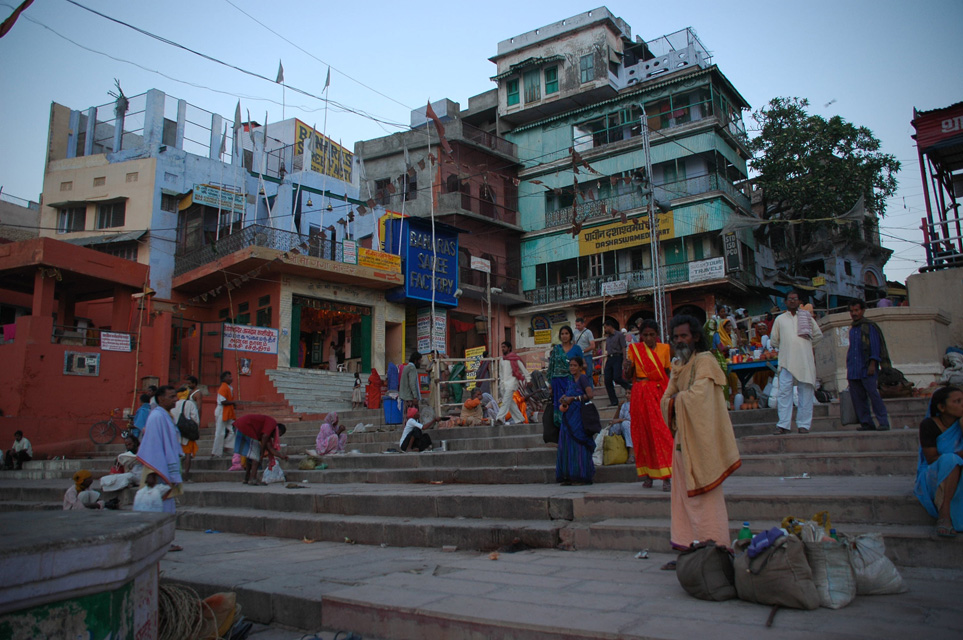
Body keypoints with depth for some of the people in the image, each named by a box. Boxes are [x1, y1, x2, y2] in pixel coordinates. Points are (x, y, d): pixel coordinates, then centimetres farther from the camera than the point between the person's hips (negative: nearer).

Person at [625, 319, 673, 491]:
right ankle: (647, 474, 14)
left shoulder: (664, 348, 5)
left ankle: (667, 476, -11)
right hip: (641, 393, 1)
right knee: (642, 432, 5)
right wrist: (628, 367, -18)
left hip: (659, 392, -1)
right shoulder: (634, 349, 5)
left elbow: (668, 373, 9)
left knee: (661, 431, -10)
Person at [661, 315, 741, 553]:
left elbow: (697, 395, -21)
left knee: (703, 496, -4)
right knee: (684, 495, 8)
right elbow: (667, 400, 12)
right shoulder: (678, 365, 16)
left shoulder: (704, 361, -8)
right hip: (683, 438, 8)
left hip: (701, 439, -8)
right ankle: (687, 543, 13)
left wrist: (678, 398, -4)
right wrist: (676, 401, -8)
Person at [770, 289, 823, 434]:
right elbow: (774, 341, 18)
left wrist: (806, 343, 15)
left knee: (806, 392, -1)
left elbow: (818, 335, 19)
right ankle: (783, 425, -7)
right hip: (786, 361, 0)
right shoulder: (780, 319, 13)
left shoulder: (807, 317, 13)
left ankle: (804, 424, 4)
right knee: (784, 392, -7)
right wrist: (786, 347, 13)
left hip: (805, 361, 0)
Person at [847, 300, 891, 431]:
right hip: (853, 371, 6)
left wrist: (872, 363, -15)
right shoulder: (852, 329, 21)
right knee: (857, 398, 1)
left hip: (867, 369, -6)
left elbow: (875, 346, -5)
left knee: (873, 394, -12)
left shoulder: (870, 326, 2)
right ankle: (866, 423, 6)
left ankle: (883, 423, -8)